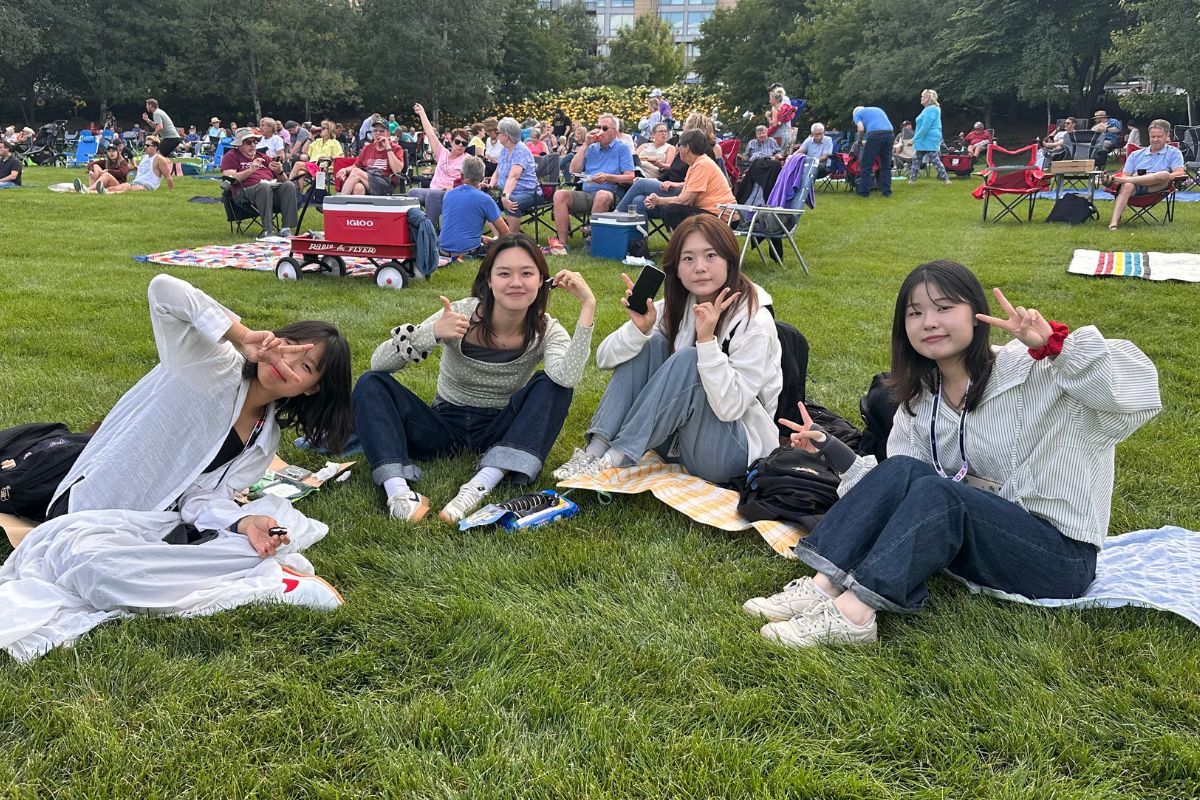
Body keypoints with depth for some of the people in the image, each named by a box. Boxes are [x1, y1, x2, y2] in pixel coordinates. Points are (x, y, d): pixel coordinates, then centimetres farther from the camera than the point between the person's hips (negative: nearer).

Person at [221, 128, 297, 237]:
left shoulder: (263, 157, 31)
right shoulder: (231, 156, 16)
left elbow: (282, 180, 27)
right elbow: (229, 179, -2)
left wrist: (280, 172, 3)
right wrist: (250, 170, -13)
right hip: (245, 191, -5)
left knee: (289, 185, -26)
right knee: (264, 187, -38)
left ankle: (286, 229, -34)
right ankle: (268, 231, -45)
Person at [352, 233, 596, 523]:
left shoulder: (546, 330, -11)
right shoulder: (461, 314, -14)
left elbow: (568, 378, -35)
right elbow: (378, 363, -17)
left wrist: (588, 305, -35)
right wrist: (433, 333, -34)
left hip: (499, 433, 0)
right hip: (444, 427, 1)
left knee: (553, 386, -26)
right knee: (371, 384, -19)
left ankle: (481, 485, -36)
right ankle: (397, 488, -37)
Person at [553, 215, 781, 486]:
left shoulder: (754, 320, -17)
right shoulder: (676, 306, -1)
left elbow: (730, 408, -25)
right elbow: (605, 359, -5)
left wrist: (707, 339, -33)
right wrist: (639, 328, -25)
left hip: (734, 451, -5)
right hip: (677, 438, 6)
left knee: (688, 360, -28)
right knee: (649, 344, -13)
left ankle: (615, 460, -26)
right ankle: (595, 451, -22)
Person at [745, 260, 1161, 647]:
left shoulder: (1033, 373, -13)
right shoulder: (919, 400, 6)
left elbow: (1138, 393, -26)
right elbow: (895, 489, 2)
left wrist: (1056, 343, -37)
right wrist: (830, 449, -7)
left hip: (1059, 553, -5)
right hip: (975, 539, 6)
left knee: (935, 491, -30)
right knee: (900, 471, -19)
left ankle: (852, 613, -35)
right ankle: (822, 588, -28)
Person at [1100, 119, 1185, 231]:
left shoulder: (1173, 152, 19)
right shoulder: (1136, 154, 27)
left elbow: (1180, 173, 3)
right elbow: (1125, 175, 15)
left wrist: (1162, 178, -15)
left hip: (1156, 188, -1)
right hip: (1136, 188, 1)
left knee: (1164, 174, -36)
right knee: (1127, 186, -36)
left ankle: (1116, 180, -39)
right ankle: (1114, 221, -56)